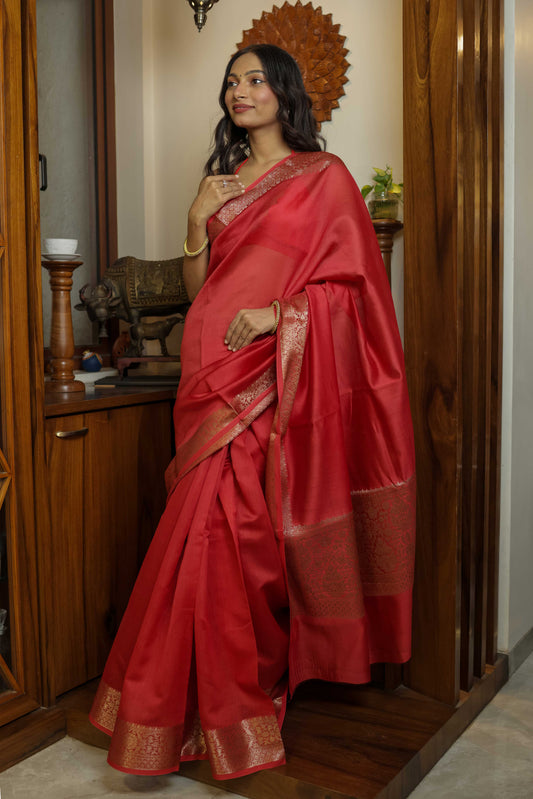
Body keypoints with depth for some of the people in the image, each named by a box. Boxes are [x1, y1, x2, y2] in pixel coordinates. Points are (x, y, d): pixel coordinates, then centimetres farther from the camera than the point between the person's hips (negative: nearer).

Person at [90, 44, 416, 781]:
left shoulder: (324, 177, 6)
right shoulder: (222, 181, 20)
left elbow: (351, 284, -1)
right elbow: (197, 290, 17)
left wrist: (279, 313, -15)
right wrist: (198, 221, 1)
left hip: (278, 381, -4)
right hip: (217, 379, 5)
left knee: (230, 531, -9)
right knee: (225, 533, 1)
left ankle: (224, 709, 7)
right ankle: (229, 706, 14)